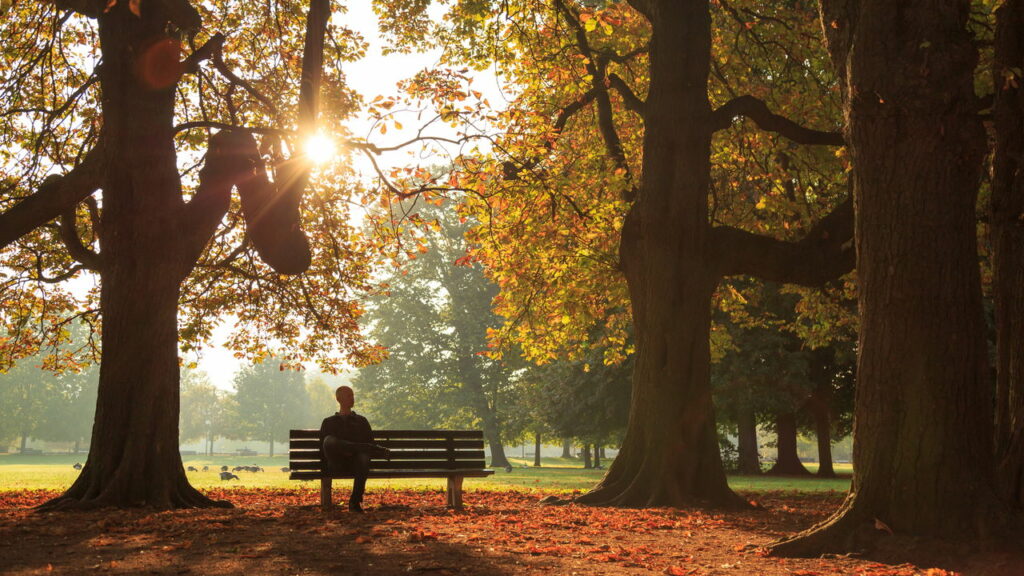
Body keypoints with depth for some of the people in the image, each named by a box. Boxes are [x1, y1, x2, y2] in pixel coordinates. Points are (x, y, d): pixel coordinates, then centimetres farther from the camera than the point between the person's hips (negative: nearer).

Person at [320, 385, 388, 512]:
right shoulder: (329, 422, 24)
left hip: (355, 463, 1)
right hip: (336, 464, -1)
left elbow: (370, 442, 16)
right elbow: (324, 442, 6)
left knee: (363, 458, -38)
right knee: (329, 440, -33)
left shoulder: (361, 421, 27)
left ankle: (355, 501, -40)